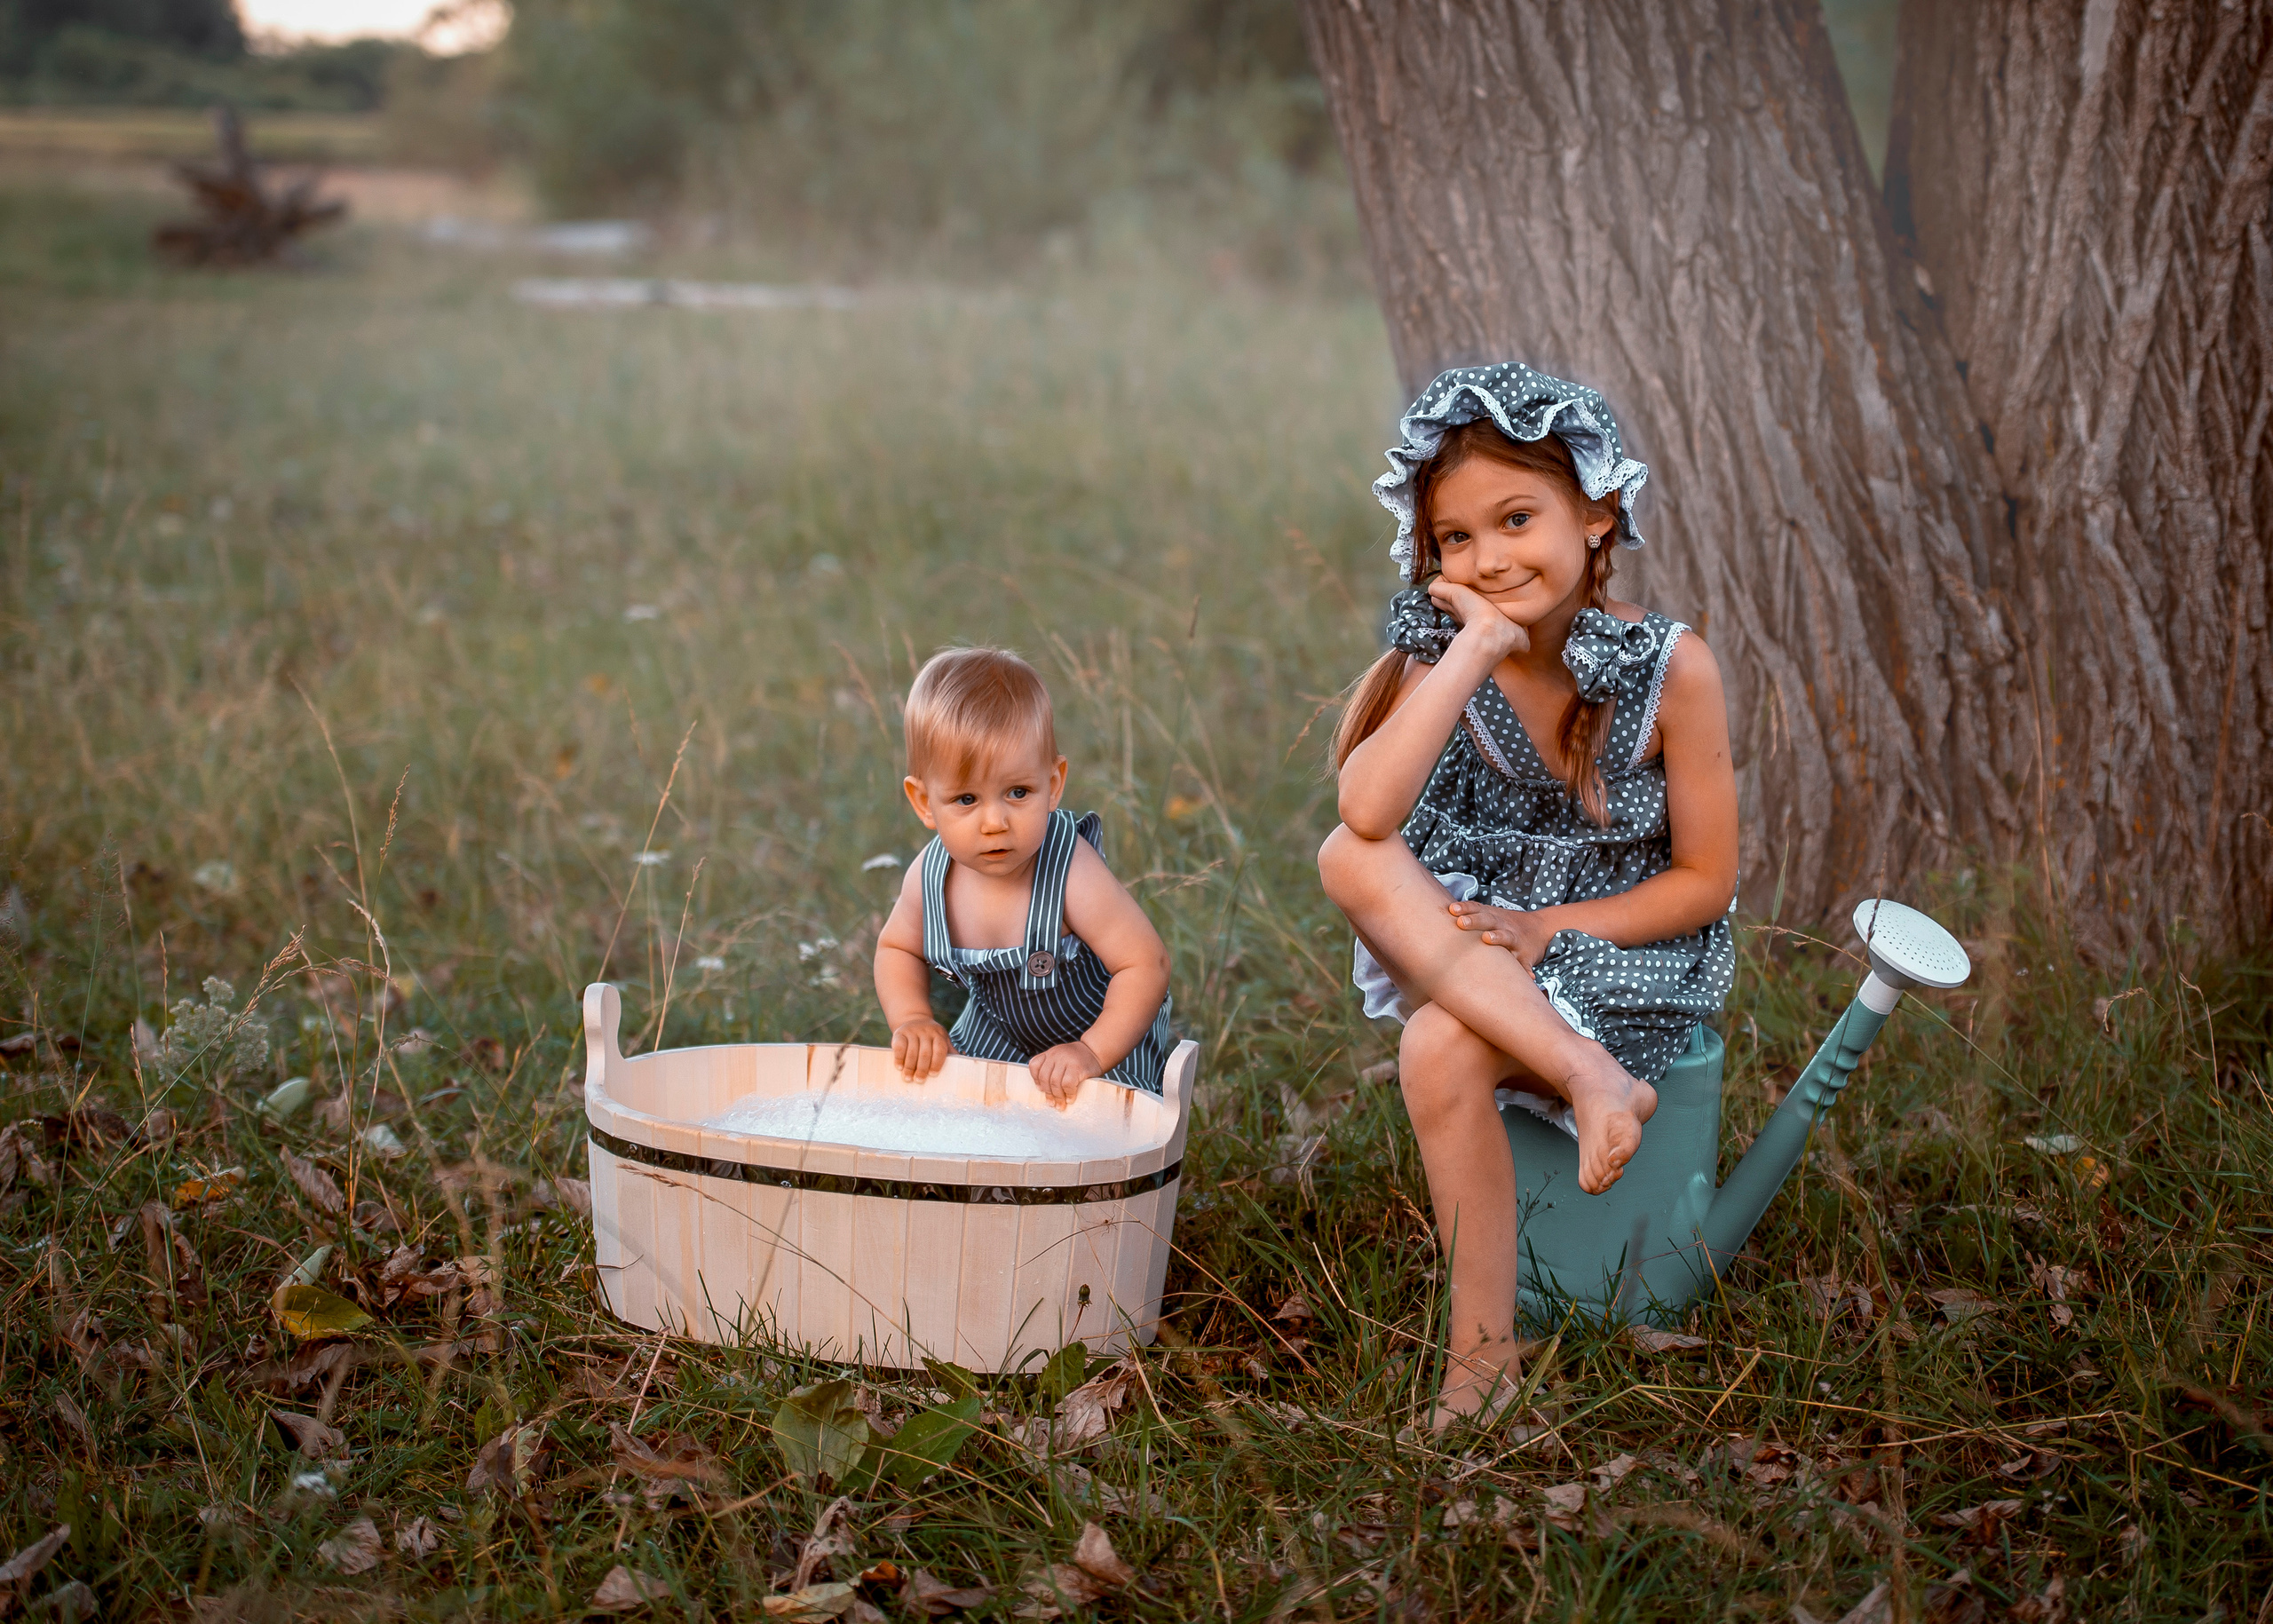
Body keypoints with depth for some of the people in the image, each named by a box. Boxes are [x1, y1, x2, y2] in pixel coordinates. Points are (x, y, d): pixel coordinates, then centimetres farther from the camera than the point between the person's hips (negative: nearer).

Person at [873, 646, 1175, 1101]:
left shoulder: (1072, 872, -35)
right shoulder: (930, 877, -19)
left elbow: (1146, 965, -30)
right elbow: (898, 947, 3)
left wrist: (1092, 1053, -34)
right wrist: (912, 1019, -13)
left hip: (1110, 1039, -5)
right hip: (997, 1037, 5)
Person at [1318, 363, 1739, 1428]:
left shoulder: (1669, 668, -12)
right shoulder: (1440, 654, -7)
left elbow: (1706, 881, -7)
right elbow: (1368, 812, -27)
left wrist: (1549, 928, -18)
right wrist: (1478, 647, -27)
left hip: (1627, 955, -4)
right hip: (1463, 944, 4)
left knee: (1441, 1048, -33)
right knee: (1349, 858, -27)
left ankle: (1482, 1350, -19)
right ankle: (1584, 1077, -34)